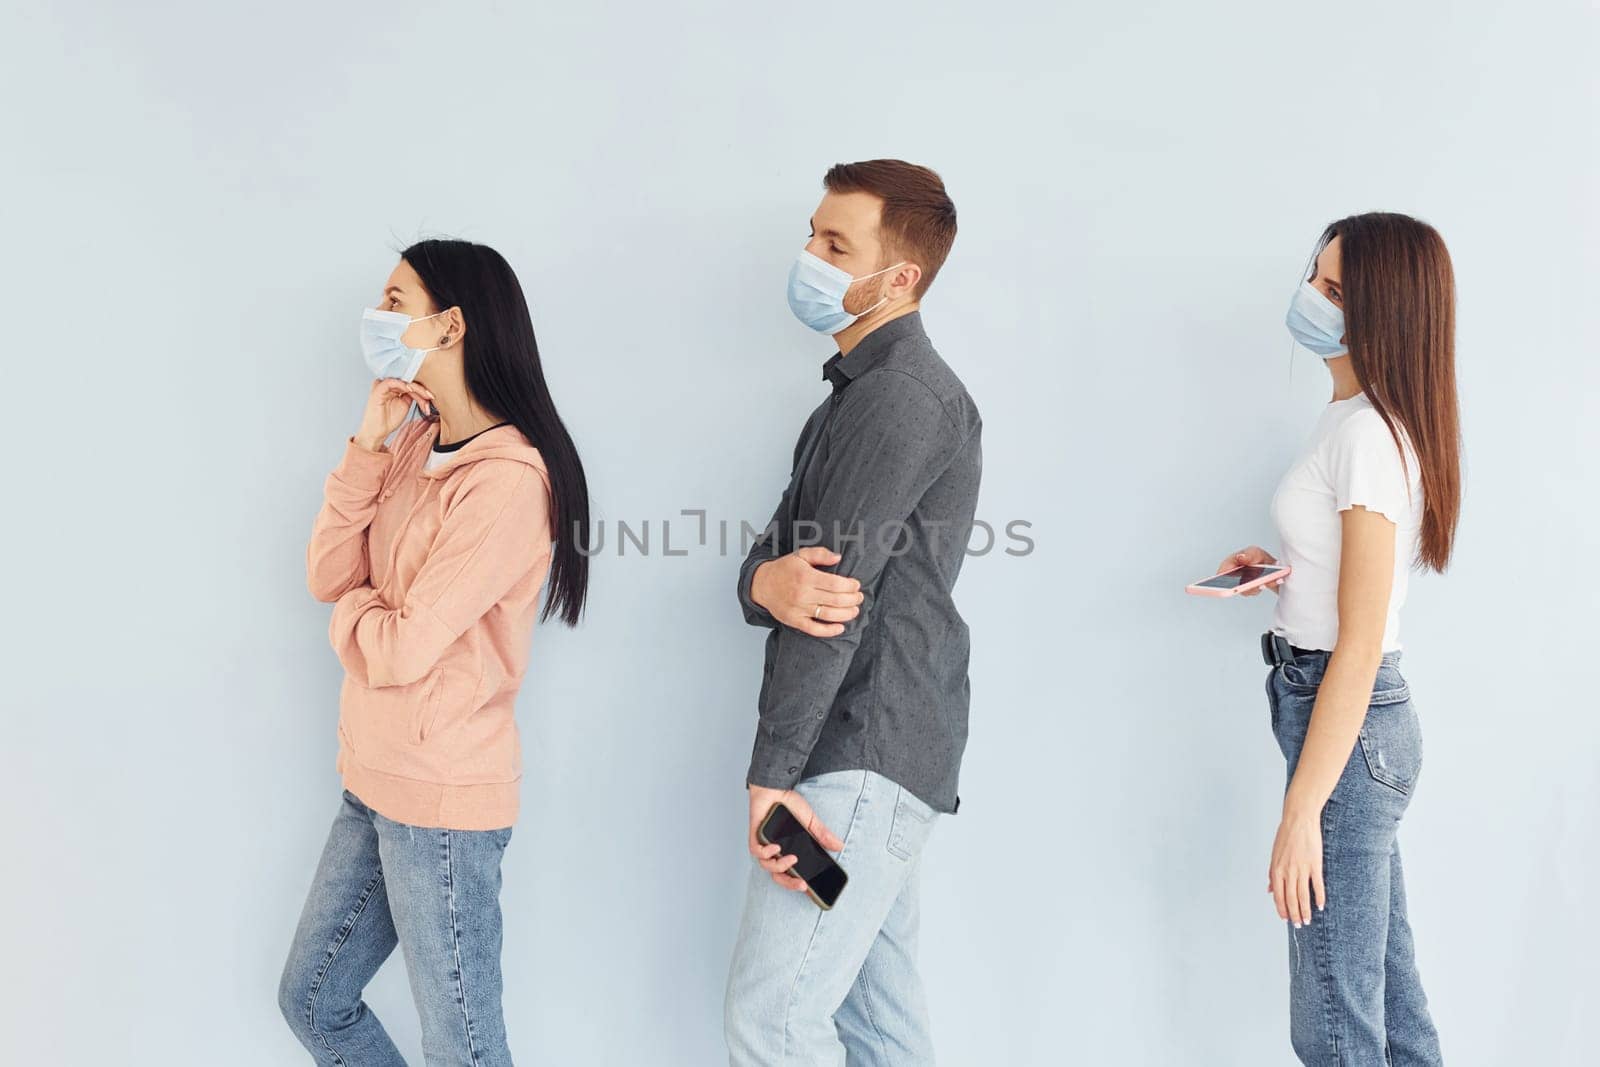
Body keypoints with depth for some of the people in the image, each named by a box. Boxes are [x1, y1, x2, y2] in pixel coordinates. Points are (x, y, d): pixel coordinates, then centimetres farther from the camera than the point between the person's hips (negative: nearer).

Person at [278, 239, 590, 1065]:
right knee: (312, 1001, 23)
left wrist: (353, 609, 0)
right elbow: (327, 575, 0)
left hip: (440, 799, -9)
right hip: (375, 781, 9)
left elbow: (400, 649, -22)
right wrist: (368, 446, -7)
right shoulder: (418, 444, 6)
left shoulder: (507, 478, -21)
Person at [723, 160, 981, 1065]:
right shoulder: (861, 389, 19)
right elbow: (779, 554, 10)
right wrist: (765, 581, -16)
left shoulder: (902, 395, -13)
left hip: (869, 755, -10)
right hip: (872, 753, 10)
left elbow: (841, 589, -19)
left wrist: (771, 773, -19)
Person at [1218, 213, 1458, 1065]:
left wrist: (1301, 811, -20)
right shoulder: (1363, 418, 10)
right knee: (1388, 991, 20)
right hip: (1361, 720, 10)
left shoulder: (1369, 435, -20)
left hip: (1349, 727, -10)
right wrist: (1284, 576, 6)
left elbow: (1360, 646, -22)